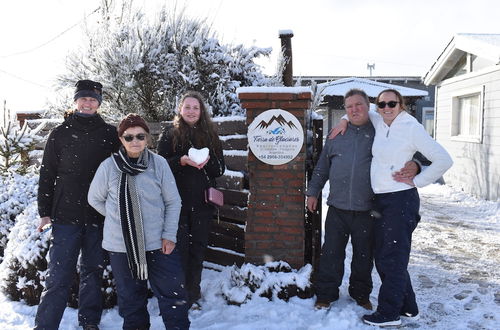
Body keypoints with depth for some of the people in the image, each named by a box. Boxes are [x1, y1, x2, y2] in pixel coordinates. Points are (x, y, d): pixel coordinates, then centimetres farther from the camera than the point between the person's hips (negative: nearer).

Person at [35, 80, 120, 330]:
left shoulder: (110, 134, 4)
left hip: (99, 215, 1)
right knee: (59, 276, -2)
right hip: (66, 215, -1)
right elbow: (47, 174, 5)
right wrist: (44, 212, 1)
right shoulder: (60, 133, 4)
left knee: (93, 271, 12)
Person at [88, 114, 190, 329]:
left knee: (173, 294, 5)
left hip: (157, 244, -1)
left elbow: (173, 202, -1)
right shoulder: (109, 166, -5)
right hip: (121, 246, 1)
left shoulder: (159, 164, -6)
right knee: (130, 298, 17)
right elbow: (95, 199, 10)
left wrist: (169, 235, -5)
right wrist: (118, 217, 3)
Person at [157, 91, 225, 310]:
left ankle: (193, 295, 20)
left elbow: (220, 170, 8)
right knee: (180, 248, -3)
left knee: (198, 248, 8)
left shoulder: (210, 136, 10)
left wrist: (208, 161, -12)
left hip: (202, 203, 2)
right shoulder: (169, 136, 5)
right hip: (177, 201, -2)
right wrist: (183, 160, -20)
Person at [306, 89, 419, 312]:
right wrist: (313, 192, 16)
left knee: (364, 256, 12)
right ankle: (325, 295, 21)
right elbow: (322, 167, 17)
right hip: (337, 208, 2)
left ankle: (361, 295, 31)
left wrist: (414, 167, -19)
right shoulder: (337, 135, 11)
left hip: (366, 210, -2)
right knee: (331, 253, 7)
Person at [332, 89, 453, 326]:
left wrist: (417, 181, -10)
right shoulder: (379, 124, 9)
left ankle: (389, 313, 10)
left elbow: (443, 160, -12)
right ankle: (408, 308, 26)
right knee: (382, 257, 13)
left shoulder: (411, 128, -10)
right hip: (380, 199, 8)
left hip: (401, 199, -8)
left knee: (393, 258, -1)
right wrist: (345, 120, 12)